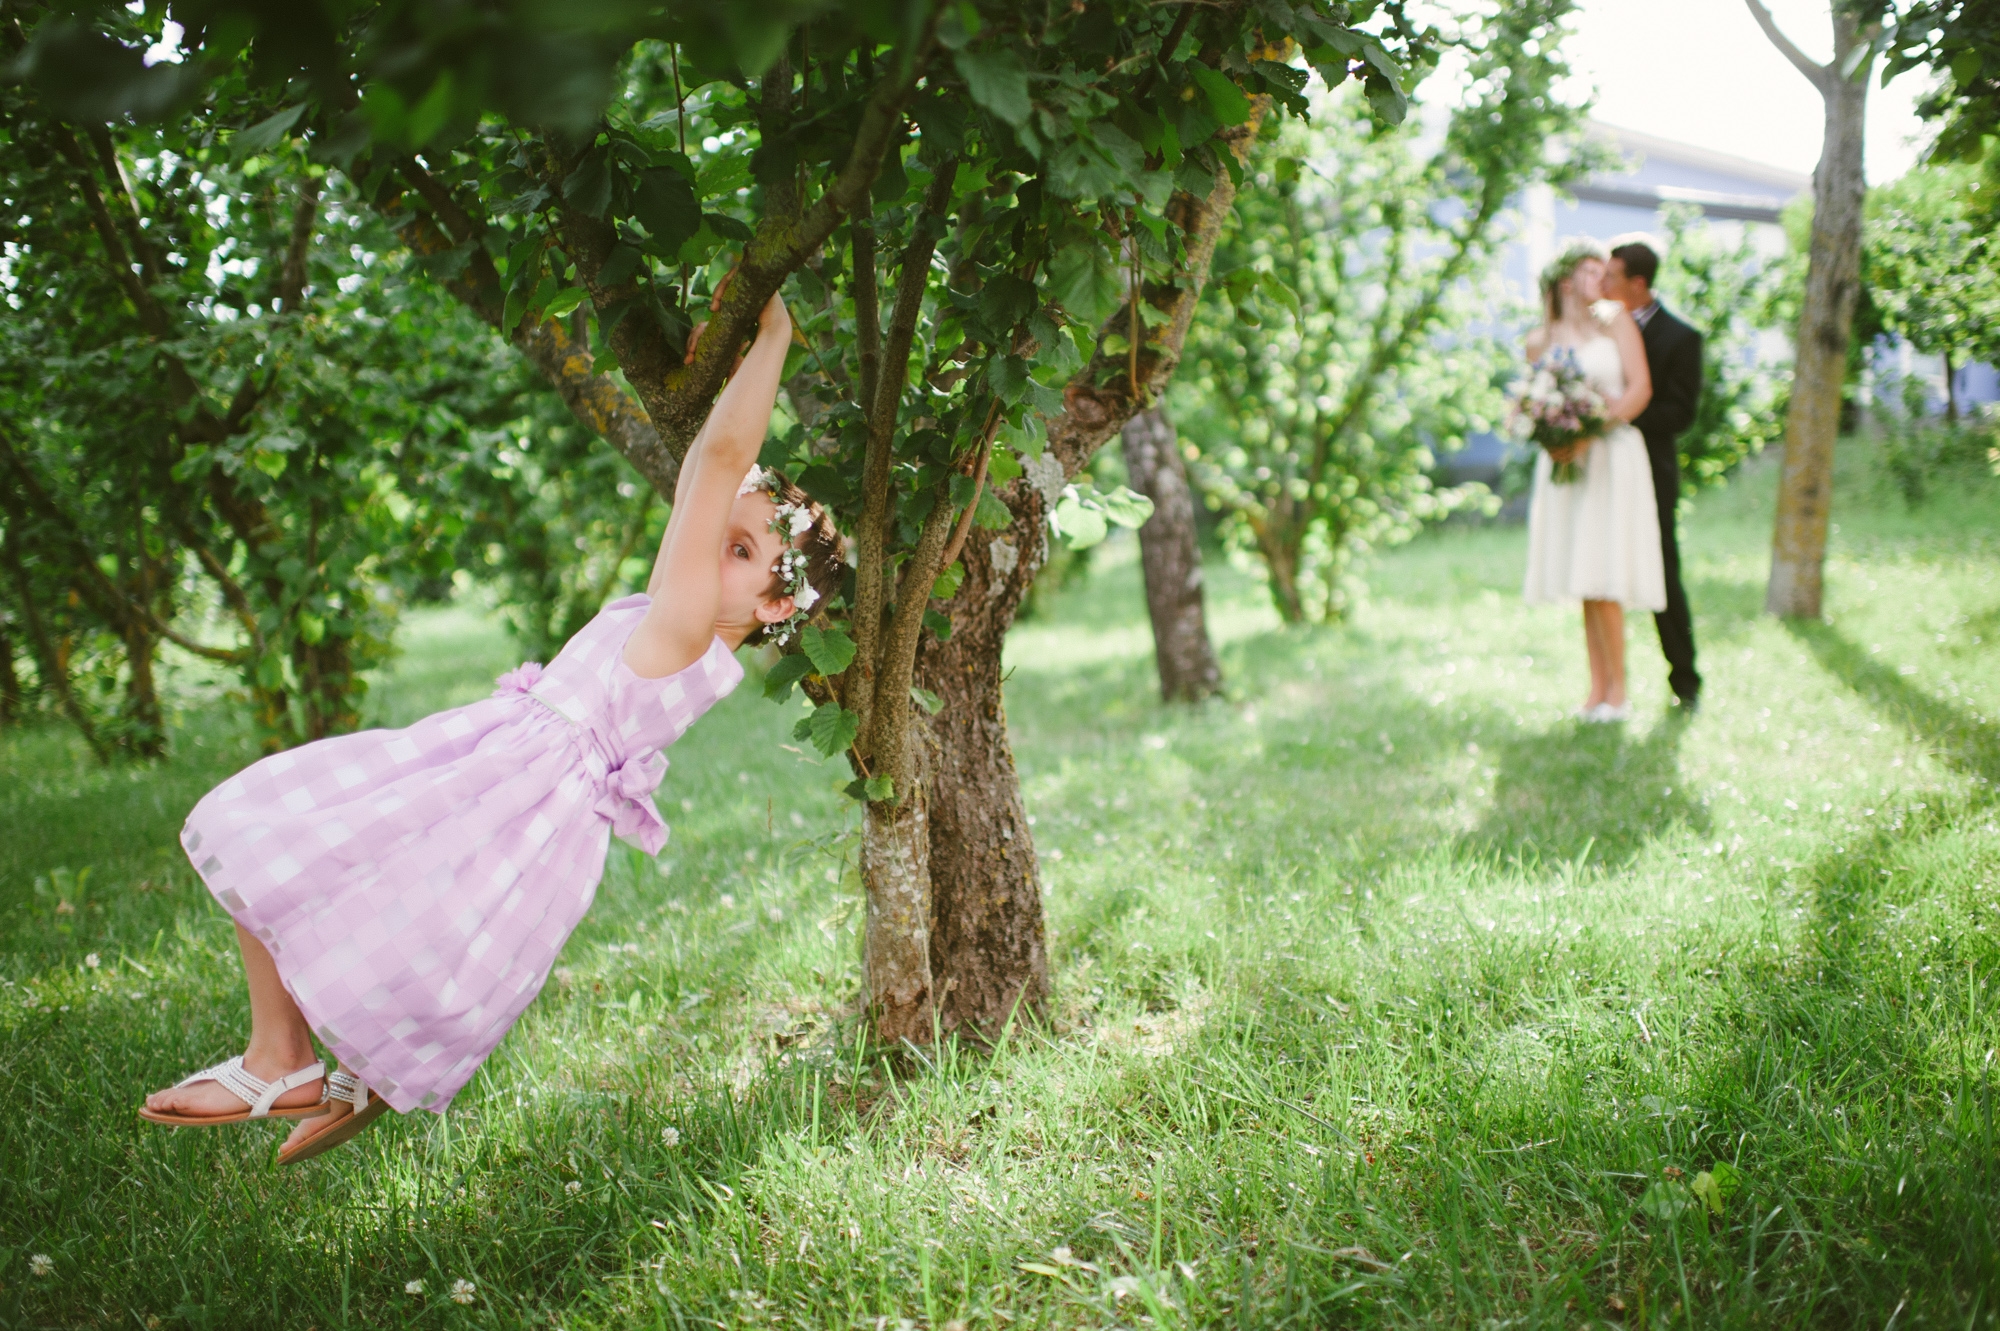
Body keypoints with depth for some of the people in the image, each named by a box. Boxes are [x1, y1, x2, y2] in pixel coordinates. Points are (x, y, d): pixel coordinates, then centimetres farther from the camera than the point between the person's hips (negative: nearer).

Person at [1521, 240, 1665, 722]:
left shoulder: (1615, 320, 4)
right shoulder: (1539, 341, 11)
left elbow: (1640, 387, -5)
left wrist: (1591, 433, -16)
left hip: (1612, 457, -3)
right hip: (1566, 464, 3)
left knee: (1602, 575, -11)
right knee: (1584, 577, 3)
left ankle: (1618, 689, -2)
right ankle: (1598, 686, 9)